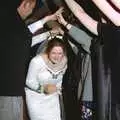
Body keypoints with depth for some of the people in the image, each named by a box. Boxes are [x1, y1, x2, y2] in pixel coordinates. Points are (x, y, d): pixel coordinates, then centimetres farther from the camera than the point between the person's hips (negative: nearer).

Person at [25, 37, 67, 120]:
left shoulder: (64, 61, -9)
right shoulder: (37, 61, -25)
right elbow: (29, 82, -17)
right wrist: (44, 88, -30)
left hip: (52, 98, 4)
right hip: (36, 97, -4)